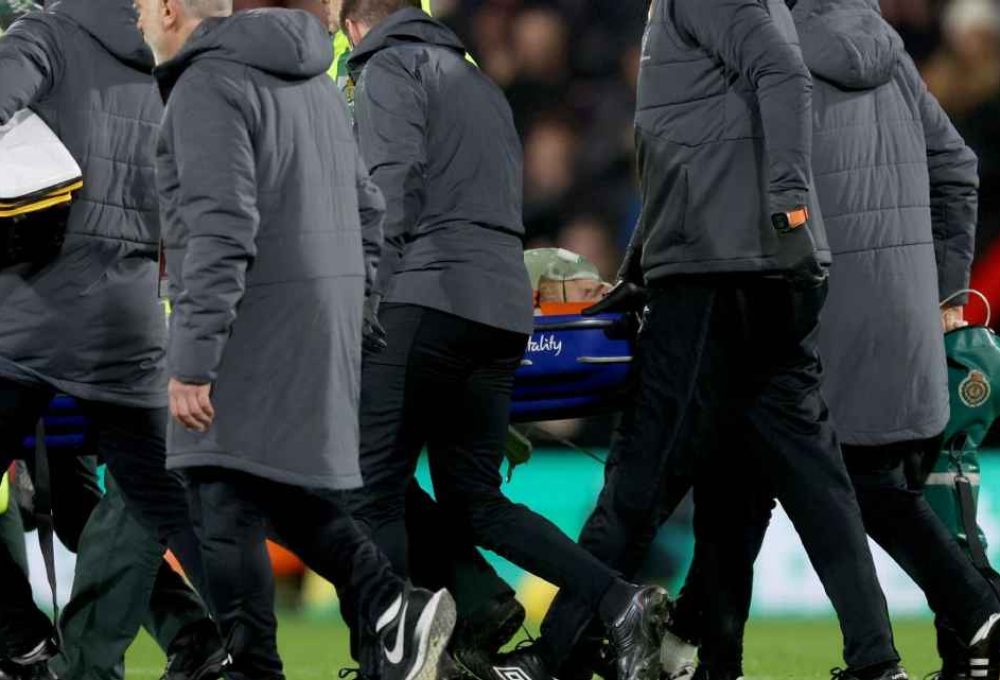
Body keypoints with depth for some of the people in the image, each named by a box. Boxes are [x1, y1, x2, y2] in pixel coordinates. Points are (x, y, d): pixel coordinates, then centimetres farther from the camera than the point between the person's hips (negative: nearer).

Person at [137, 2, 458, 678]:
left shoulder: (207, 86, -13)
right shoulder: (309, 82, 16)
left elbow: (222, 230, -22)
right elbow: (365, 209, 19)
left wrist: (192, 363, -22)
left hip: (248, 332, -9)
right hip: (316, 331, 9)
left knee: (227, 509, -3)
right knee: (280, 490, 16)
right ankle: (397, 613, 1)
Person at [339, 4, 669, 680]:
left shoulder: (389, 66, 5)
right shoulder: (481, 84, 30)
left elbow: (394, 181, -11)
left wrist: (371, 295, -16)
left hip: (429, 296, -8)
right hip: (507, 310, 8)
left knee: (373, 495, -4)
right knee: (474, 501, 11)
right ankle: (620, 603, -4)